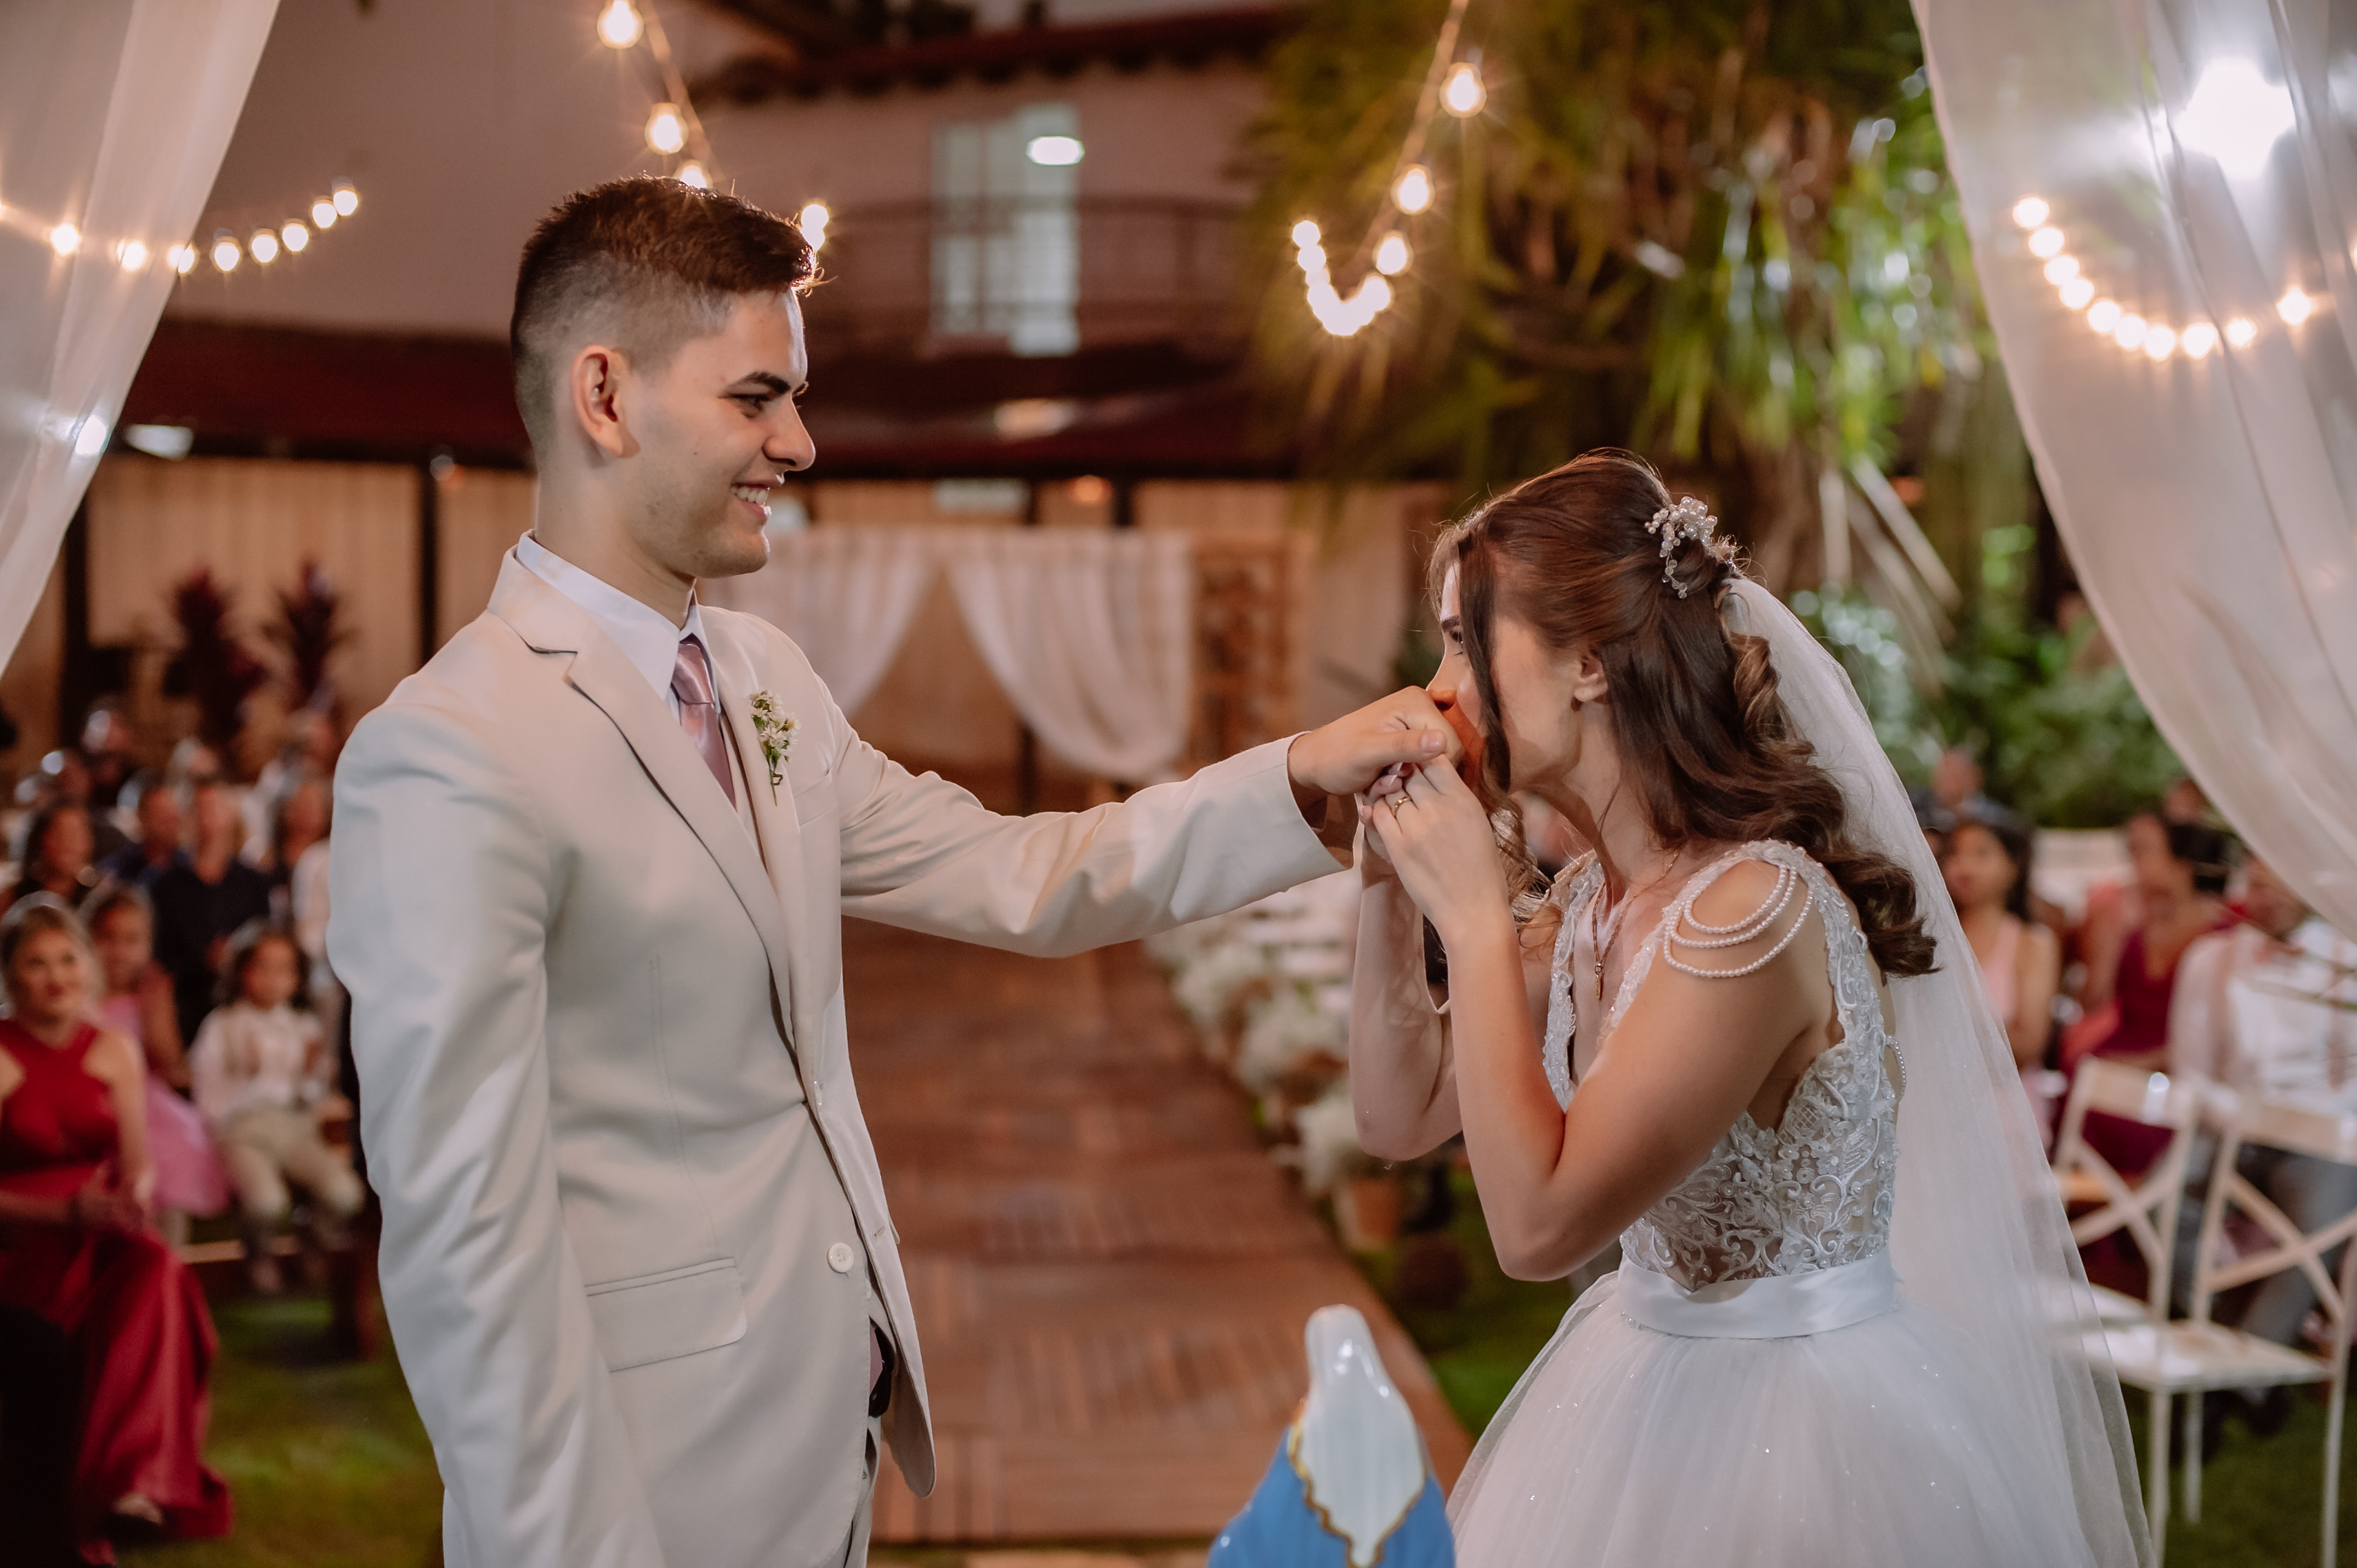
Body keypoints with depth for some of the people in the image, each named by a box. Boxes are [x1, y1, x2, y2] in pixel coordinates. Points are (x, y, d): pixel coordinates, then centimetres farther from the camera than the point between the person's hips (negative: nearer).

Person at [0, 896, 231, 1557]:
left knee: (155, 1267, -33)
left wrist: (132, 1199, -12)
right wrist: (64, 1212, -20)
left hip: (103, 1232, 4)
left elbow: (137, 1166, 11)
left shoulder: (114, 1053, 12)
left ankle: (131, 1478, -33)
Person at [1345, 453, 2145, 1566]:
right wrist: (1389, 878, -2)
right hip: (1647, 1383, 8)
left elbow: (1538, 1222, -27)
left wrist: (1473, 914, -22)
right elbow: (1400, 1114, 8)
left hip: (1805, 1423, -8)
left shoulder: (1753, 905, -26)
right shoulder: (1593, 902, 1)